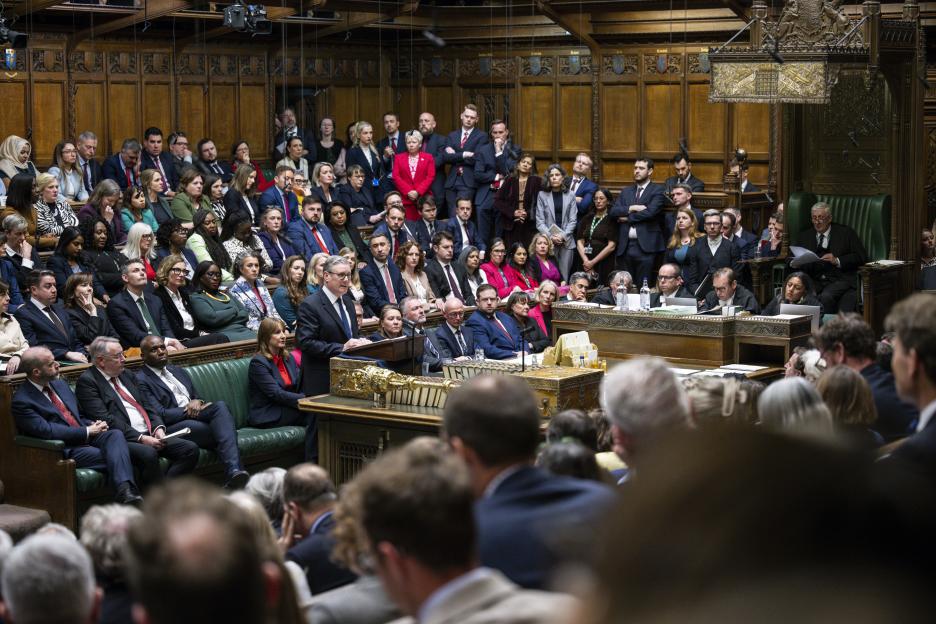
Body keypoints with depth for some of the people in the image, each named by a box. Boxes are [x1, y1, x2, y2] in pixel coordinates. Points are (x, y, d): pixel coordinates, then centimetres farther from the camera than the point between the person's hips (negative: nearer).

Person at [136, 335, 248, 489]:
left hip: (196, 418, 6)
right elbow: (159, 415, -8)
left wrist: (197, 402, 2)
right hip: (173, 427, -6)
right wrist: (190, 409, -6)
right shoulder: (141, 380, 2)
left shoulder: (178, 371, 27)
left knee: (220, 406, -28)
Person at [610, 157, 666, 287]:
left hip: (645, 246, -5)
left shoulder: (657, 190, 2)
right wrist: (632, 208, -9)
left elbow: (650, 212, -13)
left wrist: (627, 218, -3)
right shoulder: (626, 191, 19)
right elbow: (613, 212, 6)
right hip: (624, 246, 5)